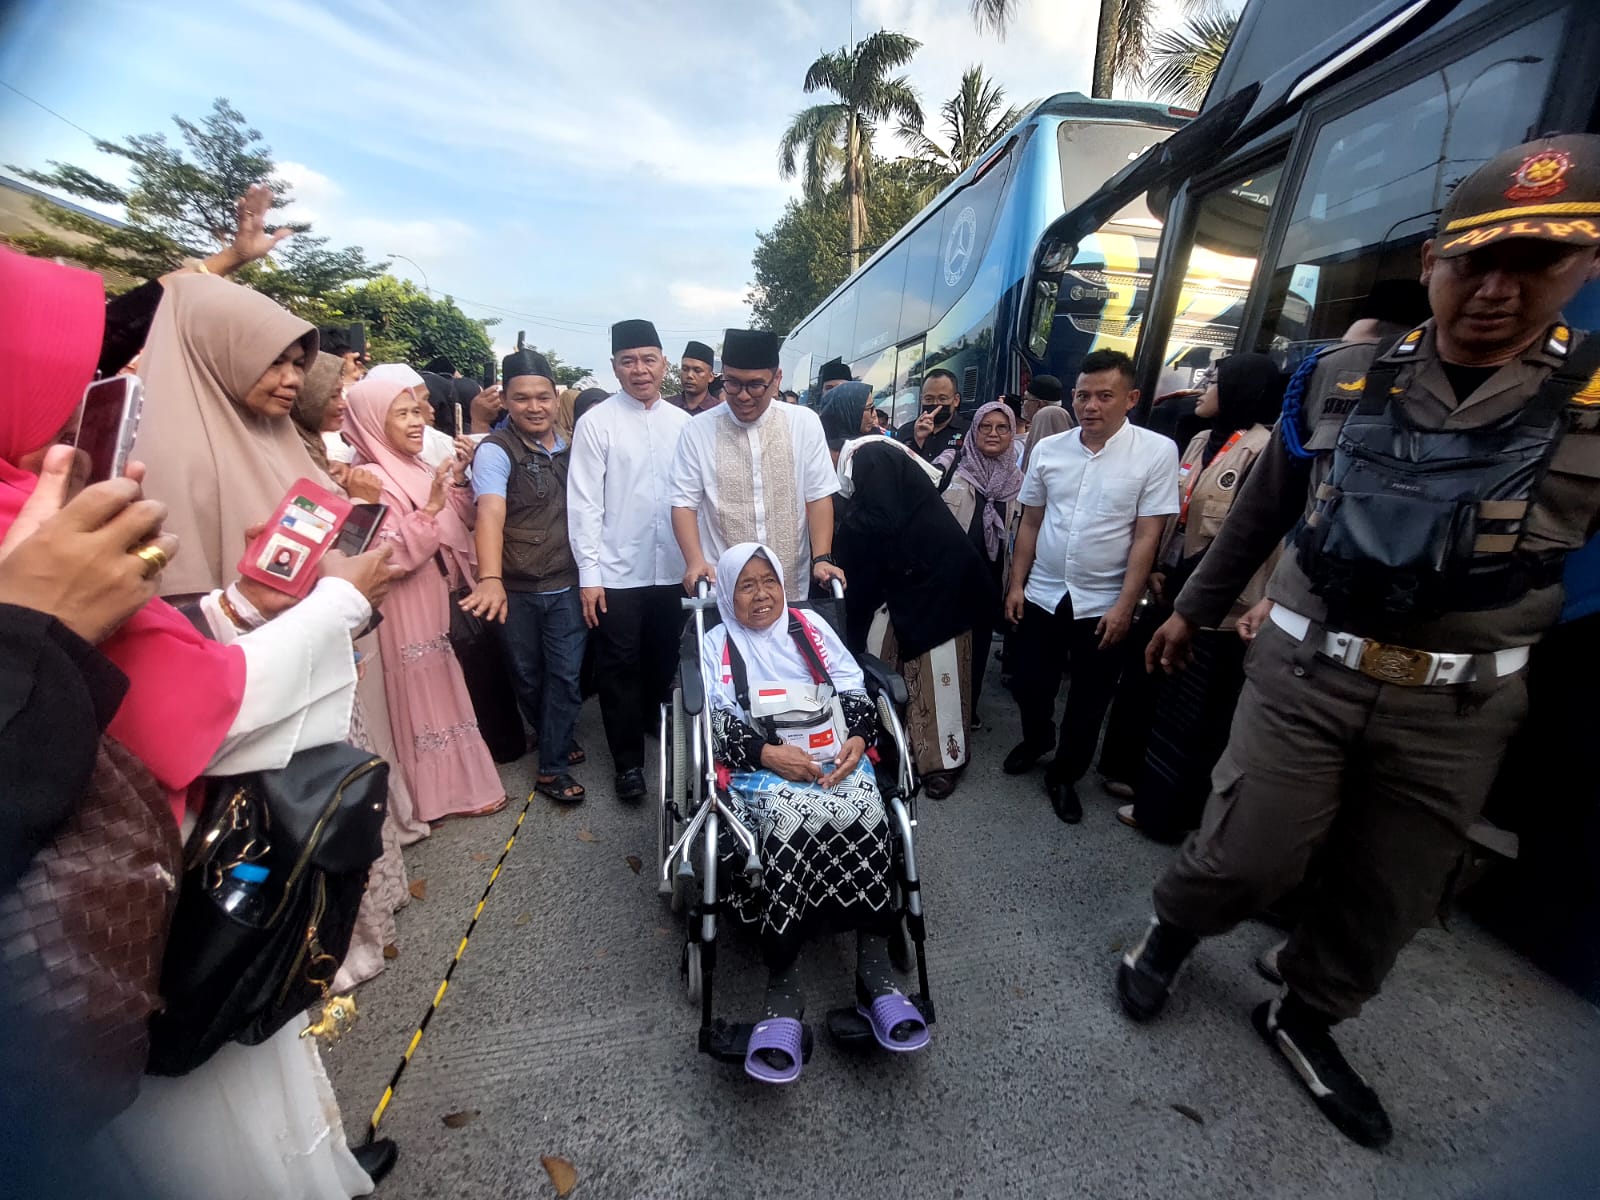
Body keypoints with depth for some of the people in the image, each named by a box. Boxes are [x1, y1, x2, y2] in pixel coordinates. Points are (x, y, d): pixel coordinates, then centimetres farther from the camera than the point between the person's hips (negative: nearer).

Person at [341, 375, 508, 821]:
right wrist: (430, 508, -30)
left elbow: (455, 526, 11)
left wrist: (457, 481, -2)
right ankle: (439, 791, 21)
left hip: (435, 601, 8)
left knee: (439, 688, 19)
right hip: (405, 610, -8)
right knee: (422, 694, 4)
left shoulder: (417, 467, 6)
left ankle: (452, 781, 36)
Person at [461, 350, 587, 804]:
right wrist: (490, 579, -41)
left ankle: (552, 767, 18)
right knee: (527, 676, 15)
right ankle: (556, 738, 41)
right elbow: (490, 515, -26)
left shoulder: (569, 447, 4)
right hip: (517, 589, -2)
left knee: (565, 675, 3)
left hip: (567, 585, 3)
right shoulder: (495, 450, -11)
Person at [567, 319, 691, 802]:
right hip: (617, 573, -3)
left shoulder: (682, 423, 6)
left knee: (664, 661, 17)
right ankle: (629, 761, 24)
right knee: (620, 669, 6)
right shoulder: (596, 422, -4)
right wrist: (589, 573, -11)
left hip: (672, 570, 3)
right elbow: (584, 503, -7)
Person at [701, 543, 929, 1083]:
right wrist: (769, 754, -13)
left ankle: (874, 966, -22)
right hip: (761, 767, -1)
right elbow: (716, 722, 2)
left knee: (861, 811, -31)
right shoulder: (715, 645, 16)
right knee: (792, 818, -34)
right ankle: (783, 983, -25)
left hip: (834, 755, 2)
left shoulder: (811, 627, 20)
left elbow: (855, 693, 13)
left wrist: (858, 739, -7)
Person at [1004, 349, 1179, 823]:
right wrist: (1016, 583, 5)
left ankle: (1064, 775, 33)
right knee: (1028, 683, 13)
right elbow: (1030, 523, 7)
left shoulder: (1157, 452, -8)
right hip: (1042, 595, 3)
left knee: (1088, 702, 11)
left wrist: (1125, 605, -12)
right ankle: (1034, 741, 44)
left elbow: (1147, 536, -9)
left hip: (1103, 604, -2)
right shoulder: (1048, 449, 1)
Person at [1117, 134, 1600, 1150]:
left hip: (1457, 708, 2)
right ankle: (1172, 932, 35)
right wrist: (1192, 611, 14)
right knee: (1247, 860, 2)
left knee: (1388, 899, 16)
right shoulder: (1338, 383, -1)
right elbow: (1259, 514, 9)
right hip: (1303, 672, -1)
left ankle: (1304, 1018, 42)